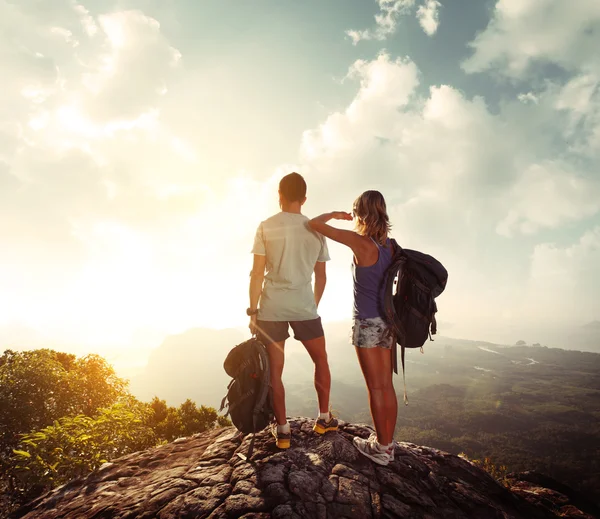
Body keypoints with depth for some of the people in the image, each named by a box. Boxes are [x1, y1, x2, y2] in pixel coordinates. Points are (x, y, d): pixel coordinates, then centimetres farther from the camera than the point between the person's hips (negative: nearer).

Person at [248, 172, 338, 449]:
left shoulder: (266, 227, -2)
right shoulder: (316, 229, 4)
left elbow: (257, 273, -6)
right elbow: (321, 276, 8)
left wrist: (253, 311, 1)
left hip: (272, 307, -1)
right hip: (304, 306, 2)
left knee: (275, 370, 9)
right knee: (321, 360, 21)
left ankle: (282, 430, 15)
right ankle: (324, 419, 29)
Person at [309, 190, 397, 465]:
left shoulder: (360, 242, -15)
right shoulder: (389, 244, 3)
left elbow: (314, 224, -13)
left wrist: (335, 214, 4)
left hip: (367, 323, -7)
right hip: (387, 322, 7)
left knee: (376, 387, 4)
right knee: (387, 385, 14)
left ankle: (381, 448, 17)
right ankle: (387, 442, 27)